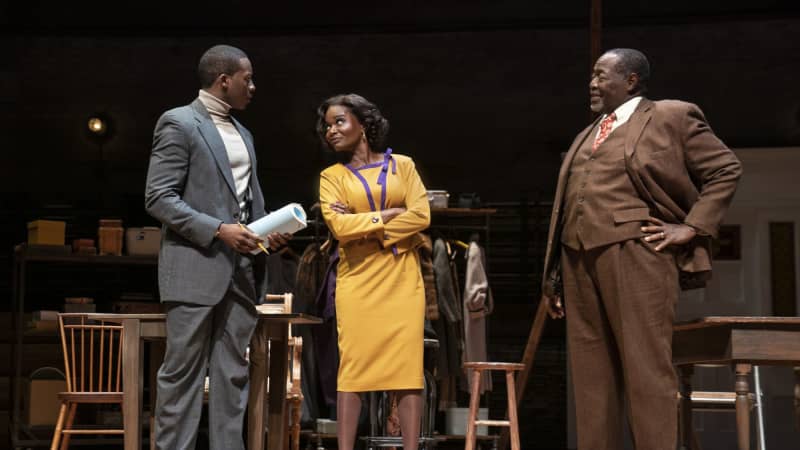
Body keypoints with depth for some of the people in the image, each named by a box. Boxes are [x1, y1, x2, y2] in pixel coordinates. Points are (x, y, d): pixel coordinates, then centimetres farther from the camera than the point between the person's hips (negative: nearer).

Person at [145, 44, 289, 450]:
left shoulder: (243, 134, 19)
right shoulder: (178, 123, -5)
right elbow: (158, 198, -12)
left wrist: (267, 231, 3)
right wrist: (218, 230, -18)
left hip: (241, 268, 7)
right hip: (197, 266, -7)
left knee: (233, 373, 6)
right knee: (183, 373, -3)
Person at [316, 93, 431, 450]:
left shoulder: (402, 165, 9)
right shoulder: (332, 176, 9)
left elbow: (422, 216, -3)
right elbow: (340, 226, -7)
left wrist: (364, 227, -6)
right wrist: (391, 213, -6)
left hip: (402, 280, 0)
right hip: (358, 281, 0)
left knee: (408, 367, -4)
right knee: (353, 368, -4)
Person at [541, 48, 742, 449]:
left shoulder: (671, 117, 4)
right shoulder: (586, 137, 23)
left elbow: (726, 169, 1)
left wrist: (692, 227, -7)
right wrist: (554, 275, 18)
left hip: (635, 254, -7)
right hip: (580, 260, 7)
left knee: (645, 367, -8)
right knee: (591, 373, 6)